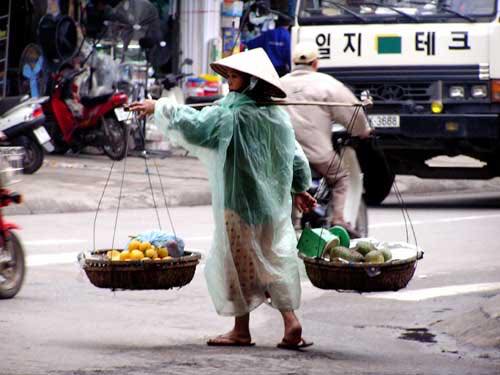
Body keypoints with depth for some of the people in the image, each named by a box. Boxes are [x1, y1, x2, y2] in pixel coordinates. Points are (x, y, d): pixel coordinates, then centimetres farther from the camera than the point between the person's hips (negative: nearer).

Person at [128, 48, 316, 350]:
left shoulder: (233, 112, -14)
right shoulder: (279, 115, 7)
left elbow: (195, 126, -22)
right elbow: (296, 157, 14)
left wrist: (158, 108, -15)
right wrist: (300, 189, 26)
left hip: (240, 203, -6)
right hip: (274, 204, 6)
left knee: (239, 263, 3)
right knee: (274, 260, 12)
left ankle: (242, 330, 9)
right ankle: (291, 319, 1)